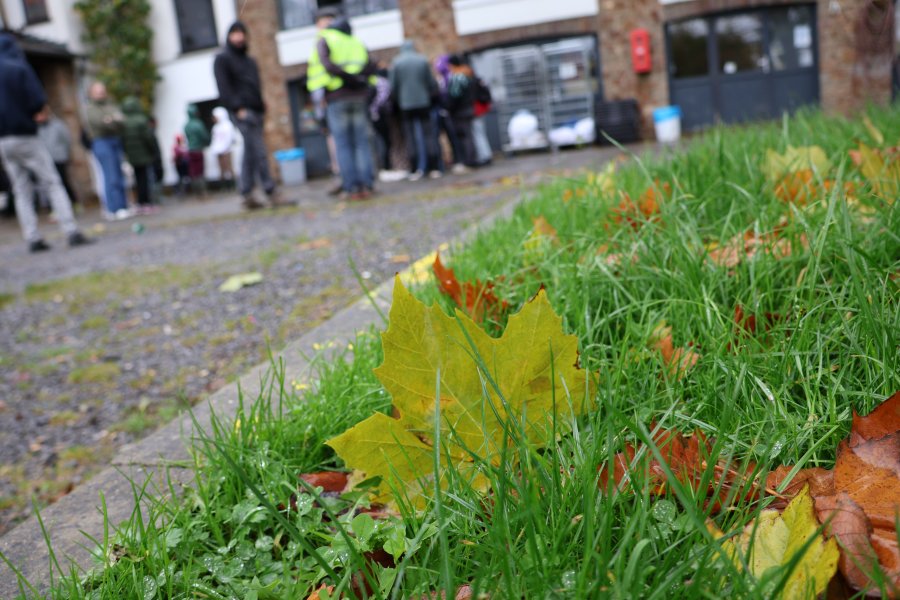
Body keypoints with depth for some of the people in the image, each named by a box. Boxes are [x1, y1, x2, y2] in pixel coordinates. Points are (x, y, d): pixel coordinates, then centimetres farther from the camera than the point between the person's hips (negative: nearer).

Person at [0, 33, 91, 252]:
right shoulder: (18, 68, -7)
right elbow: (37, 100, -13)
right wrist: (35, 113, 5)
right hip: (24, 136, -5)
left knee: (22, 192, 9)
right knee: (52, 184, -2)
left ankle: (32, 238, 4)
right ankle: (71, 232, -10)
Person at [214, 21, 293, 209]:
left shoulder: (249, 61, 25)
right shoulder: (222, 59, 2)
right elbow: (224, 88, -8)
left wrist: (262, 108, 14)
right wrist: (238, 108, -17)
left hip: (255, 111, 8)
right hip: (242, 112, -8)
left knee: (250, 154, 6)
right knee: (260, 152, -13)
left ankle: (247, 196, 9)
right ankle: (271, 193, -13)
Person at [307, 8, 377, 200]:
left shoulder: (323, 40, 1)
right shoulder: (355, 40, 17)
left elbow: (327, 65, -16)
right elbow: (370, 67, 6)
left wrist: (347, 75, -14)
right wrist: (357, 77, -4)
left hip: (336, 97, -4)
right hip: (359, 96, 4)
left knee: (343, 143, -1)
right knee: (362, 142, 6)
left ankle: (352, 187, -5)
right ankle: (367, 185, 1)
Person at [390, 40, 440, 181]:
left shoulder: (396, 63, -1)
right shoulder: (423, 60, 1)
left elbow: (393, 86, -2)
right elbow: (431, 82, 2)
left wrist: (397, 100, 12)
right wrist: (433, 95, 18)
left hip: (406, 105, 0)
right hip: (423, 102, 1)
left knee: (411, 137, 3)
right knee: (428, 133, 4)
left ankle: (416, 169, -1)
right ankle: (434, 167, 2)